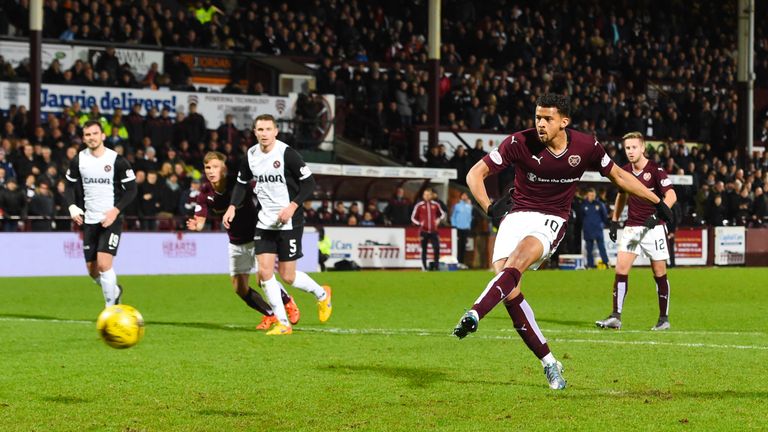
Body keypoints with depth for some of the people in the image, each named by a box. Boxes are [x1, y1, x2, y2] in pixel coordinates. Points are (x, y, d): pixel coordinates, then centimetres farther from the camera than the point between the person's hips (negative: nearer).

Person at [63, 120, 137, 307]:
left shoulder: (117, 160, -8)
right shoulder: (78, 161, 3)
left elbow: (131, 189, -5)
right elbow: (70, 187, 13)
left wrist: (116, 210, -17)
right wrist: (72, 207, -7)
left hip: (111, 220, -5)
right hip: (89, 221, 5)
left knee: (104, 264, -20)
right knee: (92, 270, 9)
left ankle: (111, 308, -7)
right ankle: (115, 291, 38)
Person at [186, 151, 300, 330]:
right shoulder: (205, 193, -11)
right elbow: (200, 220, -13)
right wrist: (195, 225, -36)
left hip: (256, 236, -4)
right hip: (236, 243, 4)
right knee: (239, 288, 0)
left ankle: (289, 303, 14)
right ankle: (270, 315, 24)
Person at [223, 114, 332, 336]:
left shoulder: (286, 153, -14)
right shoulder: (250, 155, 3)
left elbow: (309, 182, -12)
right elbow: (242, 183, 17)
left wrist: (293, 206, -23)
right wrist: (232, 207, 3)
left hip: (289, 223, -5)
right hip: (265, 223, 5)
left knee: (287, 276, -1)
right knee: (264, 272, -5)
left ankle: (322, 294, 28)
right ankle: (283, 324, 3)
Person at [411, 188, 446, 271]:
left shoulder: (435, 205, 6)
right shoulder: (419, 205, 0)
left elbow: (442, 214, 21)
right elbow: (413, 218, 6)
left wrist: (438, 220, 3)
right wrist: (419, 223, -9)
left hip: (433, 231, 1)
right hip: (424, 231, -1)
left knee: (437, 248, -10)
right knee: (424, 250, 2)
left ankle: (436, 265, 1)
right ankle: (424, 267, 8)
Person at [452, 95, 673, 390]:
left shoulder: (586, 147, -5)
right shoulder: (519, 142, -10)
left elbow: (618, 176, 12)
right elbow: (475, 174, -5)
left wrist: (657, 201, 15)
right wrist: (489, 207, -22)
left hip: (551, 222, -1)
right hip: (516, 218, 1)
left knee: (515, 263, -31)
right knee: (509, 289, -14)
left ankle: (473, 316, -47)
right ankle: (548, 362, -3)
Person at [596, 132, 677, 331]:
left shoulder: (655, 170, -10)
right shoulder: (624, 171, 7)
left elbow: (671, 195, -19)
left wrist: (658, 214, -32)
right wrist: (614, 220, 20)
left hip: (653, 227, -4)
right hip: (631, 227, 4)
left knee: (659, 273, 2)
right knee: (621, 268, -8)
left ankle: (664, 318, 13)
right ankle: (616, 316, -9)